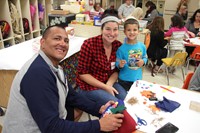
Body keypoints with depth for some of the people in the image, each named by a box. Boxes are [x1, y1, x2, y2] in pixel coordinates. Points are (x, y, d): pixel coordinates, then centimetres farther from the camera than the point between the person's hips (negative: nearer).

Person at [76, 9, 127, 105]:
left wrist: (109, 84, -16)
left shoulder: (118, 45, -5)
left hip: (109, 83, 5)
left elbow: (116, 70, 4)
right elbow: (82, 73, -16)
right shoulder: (89, 44, -20)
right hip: (89, 86, -5)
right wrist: (105, 87, -20)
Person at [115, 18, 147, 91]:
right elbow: (117, 64, -11)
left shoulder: (142, 46, -4)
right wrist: (120, 65, -32)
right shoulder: (121, 48, -15)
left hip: (138, 78, 4)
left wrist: (143, 61, -10)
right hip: (124, 80, -3)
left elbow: (145, 57, 11)